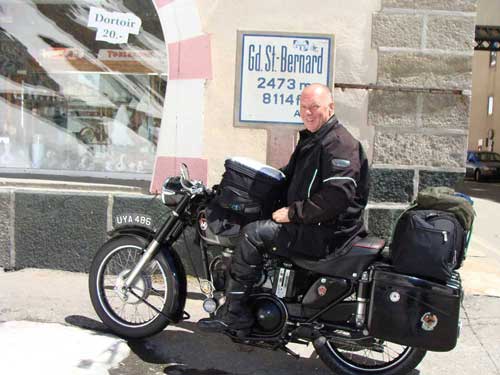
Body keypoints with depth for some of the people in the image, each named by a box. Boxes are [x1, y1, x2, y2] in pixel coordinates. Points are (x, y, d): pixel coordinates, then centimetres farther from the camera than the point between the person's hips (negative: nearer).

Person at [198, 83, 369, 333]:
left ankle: (234, 312, -13)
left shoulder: (339, 143, -15)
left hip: (328, 233, -11)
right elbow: (289, 176, 29)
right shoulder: (310, 139, 19)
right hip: (309, 225, 11)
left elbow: (337, 195, -26)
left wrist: (293, 213, -21)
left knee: (254, 233, -20)